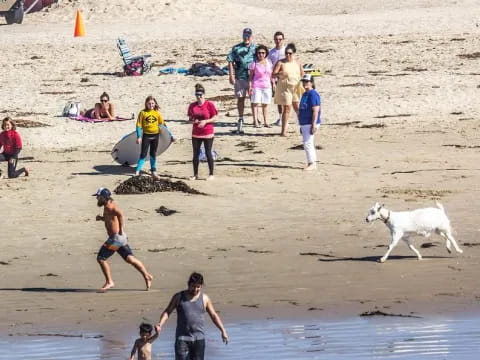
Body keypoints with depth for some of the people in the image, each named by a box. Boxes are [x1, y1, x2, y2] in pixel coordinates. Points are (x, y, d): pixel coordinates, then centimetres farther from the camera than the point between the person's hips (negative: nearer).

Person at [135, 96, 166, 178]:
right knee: (143, 154, -5)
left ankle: (153, 172, 21)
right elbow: (139, 125, -5)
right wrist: (139, 137, -10)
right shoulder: (143, 113, -6)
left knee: (153, 154, 12)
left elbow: (162, 124, 8)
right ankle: (138, 171, -2)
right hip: (146, 135, -3)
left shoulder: (157, 113, 1)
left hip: (155, 135, 3)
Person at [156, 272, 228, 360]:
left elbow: (214, 315, 12)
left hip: (199, 339, 1)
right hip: (182, 338, -1)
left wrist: (223, 331, 6)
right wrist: (160, 325, -14)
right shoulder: (179, 297, 2)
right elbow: (167, 312, 3)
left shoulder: (204, 298, 6)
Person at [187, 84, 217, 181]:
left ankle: (211, 174, 9)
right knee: (195, 154, 7)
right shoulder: (192, 106, 4)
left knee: (208, 153, 0)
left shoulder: (209, 105, -7)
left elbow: (214, 118, -5)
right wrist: (193, 121, -12)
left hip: (208, 133, -4)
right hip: (196, 133, 4)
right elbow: (190, 118, 11)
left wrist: (205, 121, -20)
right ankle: (195, 174, 15)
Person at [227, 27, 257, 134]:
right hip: (240, 77, 0)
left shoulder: (256, 48, 8)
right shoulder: (236, 48, 4)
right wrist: (231, 75, -6)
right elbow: (230, 62, 3)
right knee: (240, 98, 6)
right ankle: (240, 119, 17)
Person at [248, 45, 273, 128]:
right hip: (256, 86, -4)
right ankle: (256, 122, -5)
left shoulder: (269, 63, 8)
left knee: (265, 104, 7)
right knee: (255, 103, -6)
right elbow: (250, 76, -3)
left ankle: (265, 122, 13)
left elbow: (271, 75, 16)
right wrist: (250, 86, -9)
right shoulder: (254, 64, -4)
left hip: (267, 86, 4)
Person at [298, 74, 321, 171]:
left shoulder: (313, 94, -14)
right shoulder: (305, 94, 17)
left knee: (307, 143, -12)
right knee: (308, 144, 11)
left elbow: (315, 111, -20)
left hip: (310, 124, -10)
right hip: (304, 123, 10)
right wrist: (301, 126, 24)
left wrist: (313, 125, -24)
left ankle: (312, 163, -9)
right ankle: (313, 163, 15)